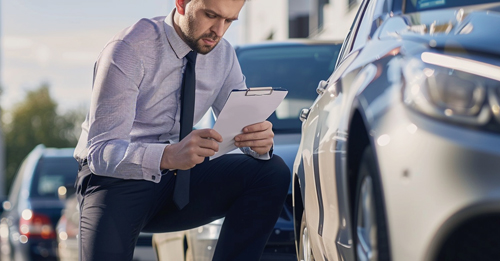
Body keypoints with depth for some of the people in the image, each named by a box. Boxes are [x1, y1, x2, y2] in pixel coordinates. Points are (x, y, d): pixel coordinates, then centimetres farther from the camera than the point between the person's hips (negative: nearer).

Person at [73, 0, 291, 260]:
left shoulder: (222, 54, -1)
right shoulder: (127, 51, -19)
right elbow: (100, 151, -26)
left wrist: (260, 141, -26)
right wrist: (168, 155, -45)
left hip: (177, 178, 5)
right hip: (116, 180, -5)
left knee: (273, 172, -17)